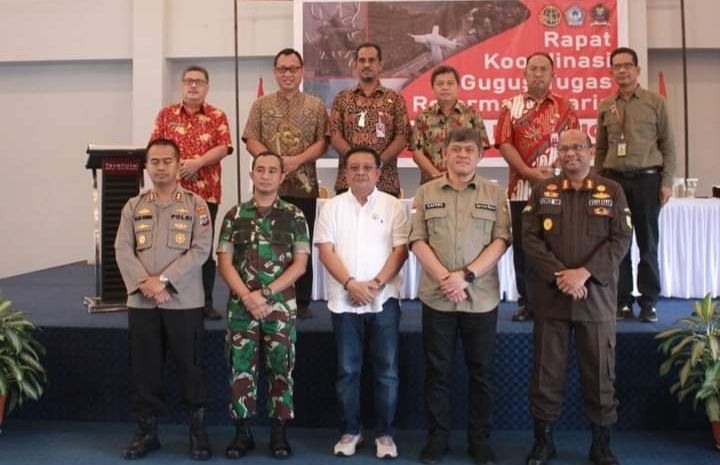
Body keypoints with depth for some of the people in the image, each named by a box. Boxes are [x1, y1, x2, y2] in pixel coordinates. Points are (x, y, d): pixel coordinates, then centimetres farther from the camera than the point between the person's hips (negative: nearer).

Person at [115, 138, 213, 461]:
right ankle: (147, 431, 23)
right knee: (144, 369, 9)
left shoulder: (196, 204, 2)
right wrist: (145, 284, -14)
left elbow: (201, 250, -8)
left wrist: (163, 280, -16)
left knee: (191, 367, 3)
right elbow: (123, 251, 1)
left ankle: (198, 431, 16)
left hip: (184, 302, -2)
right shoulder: (133, 206, 10)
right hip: (141, 302, 3)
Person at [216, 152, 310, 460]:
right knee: (241, 369, 5)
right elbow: (224, 262, 1)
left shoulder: (294, 216, 2)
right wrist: (248, 297, -12)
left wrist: (266, 293, -13)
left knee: (281, 369, 5)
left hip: (281, 306, -1)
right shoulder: (235, 215, 5)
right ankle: (242, 431, 18)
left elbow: (300, 264, -4)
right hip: (241, 305, 1)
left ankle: (279, 432, 17)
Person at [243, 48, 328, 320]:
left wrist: (296, 160, -15)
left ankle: (302, 301, 13)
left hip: (304, 186, 0)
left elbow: (322, 142, 0)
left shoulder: (316, 106, 8)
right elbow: (250, 141, 2)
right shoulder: (261, 104, 9)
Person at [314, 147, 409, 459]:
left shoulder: (393, 206, 3)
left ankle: (386, 433, 16)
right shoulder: (332, 206, 6)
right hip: (344, 301, 1)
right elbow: (325, 250, -1)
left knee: (386, 370, 4)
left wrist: (376, 283, -14)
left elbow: (400, 249, -3)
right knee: (347, 370, 8)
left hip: (384, 300, -1)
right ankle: (350, 430, 21)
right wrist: (350, 284, -13)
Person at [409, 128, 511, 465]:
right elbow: (417, 241, 0)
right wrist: (445, 278, -13)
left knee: (482, 371, 8)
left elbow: (501, 241, -3)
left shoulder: (495, 194, 5)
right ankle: (437, 436, 22)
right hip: (437, 297, 0)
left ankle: (479, 438, 23)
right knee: (437, 371, 8)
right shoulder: (426, 193, 6)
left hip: (482, 297, 0)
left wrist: (467, 275, -14)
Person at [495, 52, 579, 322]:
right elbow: (504, 144, -2)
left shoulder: (565, 108, 8)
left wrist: (552, 171, -13)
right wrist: (528, 172, -13)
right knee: (522, 246, 3)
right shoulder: (510, 107, 7)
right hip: (521, 188, 0)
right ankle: (526, 301, 12)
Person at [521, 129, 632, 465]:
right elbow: (530, 238, -3)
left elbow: (621, 240, -4)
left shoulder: (612, 191, 4)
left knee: (600, 372, 7)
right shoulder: (542, 191, 6)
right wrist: (559, 275, -15)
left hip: (597, 296, 0)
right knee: (547, 371, 7)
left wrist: (584, 273, -16)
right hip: (550, 296, 0)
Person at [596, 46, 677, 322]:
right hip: (613, 179, 2)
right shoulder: (605, 107, 10)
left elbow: (668, 145, 1)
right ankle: (623, 302, 13)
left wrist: (667, 181, -6)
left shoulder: (655, 102, 2)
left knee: (647, 243, 2)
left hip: (647, 178, -2)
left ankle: (648, 302, 11)